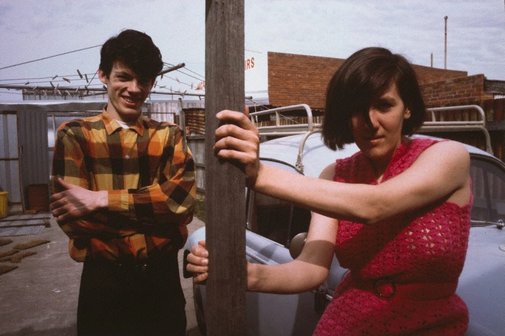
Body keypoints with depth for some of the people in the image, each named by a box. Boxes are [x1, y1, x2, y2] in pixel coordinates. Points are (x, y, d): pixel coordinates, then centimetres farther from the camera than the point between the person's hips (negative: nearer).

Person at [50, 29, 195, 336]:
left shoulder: (170, 136, 3)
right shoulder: (76, 135, -2)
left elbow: (183, 199, -13)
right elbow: (72, 218, -13)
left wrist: (101, 201, -19)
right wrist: (156, 207, -15)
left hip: (163, 277, 2)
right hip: (105, 281, -2)